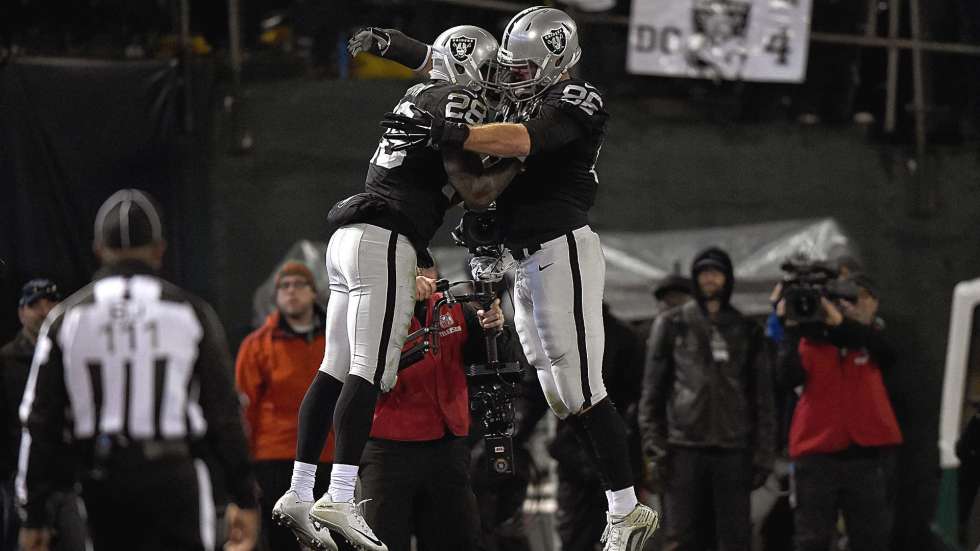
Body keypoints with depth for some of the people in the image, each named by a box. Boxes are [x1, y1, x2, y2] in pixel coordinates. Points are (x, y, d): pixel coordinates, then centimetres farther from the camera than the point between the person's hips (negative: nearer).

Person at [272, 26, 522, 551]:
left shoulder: (419, 97, 23)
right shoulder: (462, 100, -5)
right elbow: (474, 192, -10)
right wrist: (517, 157, 1)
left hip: (347, 237, 9)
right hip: (385, 242, -9)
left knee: (335, 370, 8)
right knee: (370, 373, -13)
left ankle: (299, 494, 6)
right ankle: (339, 499, -21)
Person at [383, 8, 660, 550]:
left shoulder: (572, 105, -12)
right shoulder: (526, 105, 17)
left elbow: (523, 140, -29)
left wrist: (446, 133, -40)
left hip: (562, 253, -10)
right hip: (528, 262, 10)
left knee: (581, 392, -8)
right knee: (561, 397, 10)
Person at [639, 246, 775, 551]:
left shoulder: (747, 331, 14)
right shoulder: (672, 325, 9)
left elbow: (762, 397, 12)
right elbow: (652, 389, 6)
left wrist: (763, 453, 3)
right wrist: (655, 442, -4)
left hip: (732, 448, 2)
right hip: (684, 447, -2)